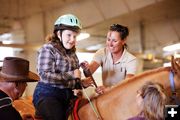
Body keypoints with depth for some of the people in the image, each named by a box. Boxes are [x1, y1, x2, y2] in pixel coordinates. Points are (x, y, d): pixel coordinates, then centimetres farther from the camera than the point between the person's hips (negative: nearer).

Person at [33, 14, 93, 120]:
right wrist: (71, 75, -15)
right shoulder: (48, 49, -5)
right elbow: (44, 75, -18)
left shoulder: (72, 54, 16)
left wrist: (82, 83, 3)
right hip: (47, 95, -7)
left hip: (67, 95, 7)